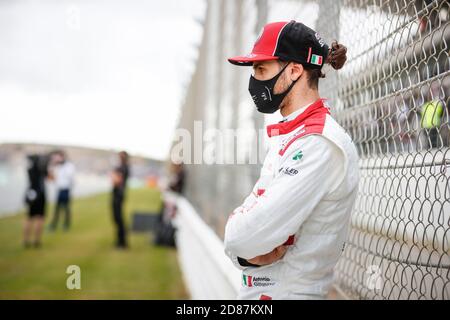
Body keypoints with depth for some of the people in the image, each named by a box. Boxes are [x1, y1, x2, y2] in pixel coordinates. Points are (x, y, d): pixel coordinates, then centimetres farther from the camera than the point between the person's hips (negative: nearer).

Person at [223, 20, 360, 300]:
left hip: (288, 292, -8)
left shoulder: (320, 143, -21)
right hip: (255, 288, 8)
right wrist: (249, 250, -11)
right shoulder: (288, 136, 11)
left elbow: (243, 236, -25)